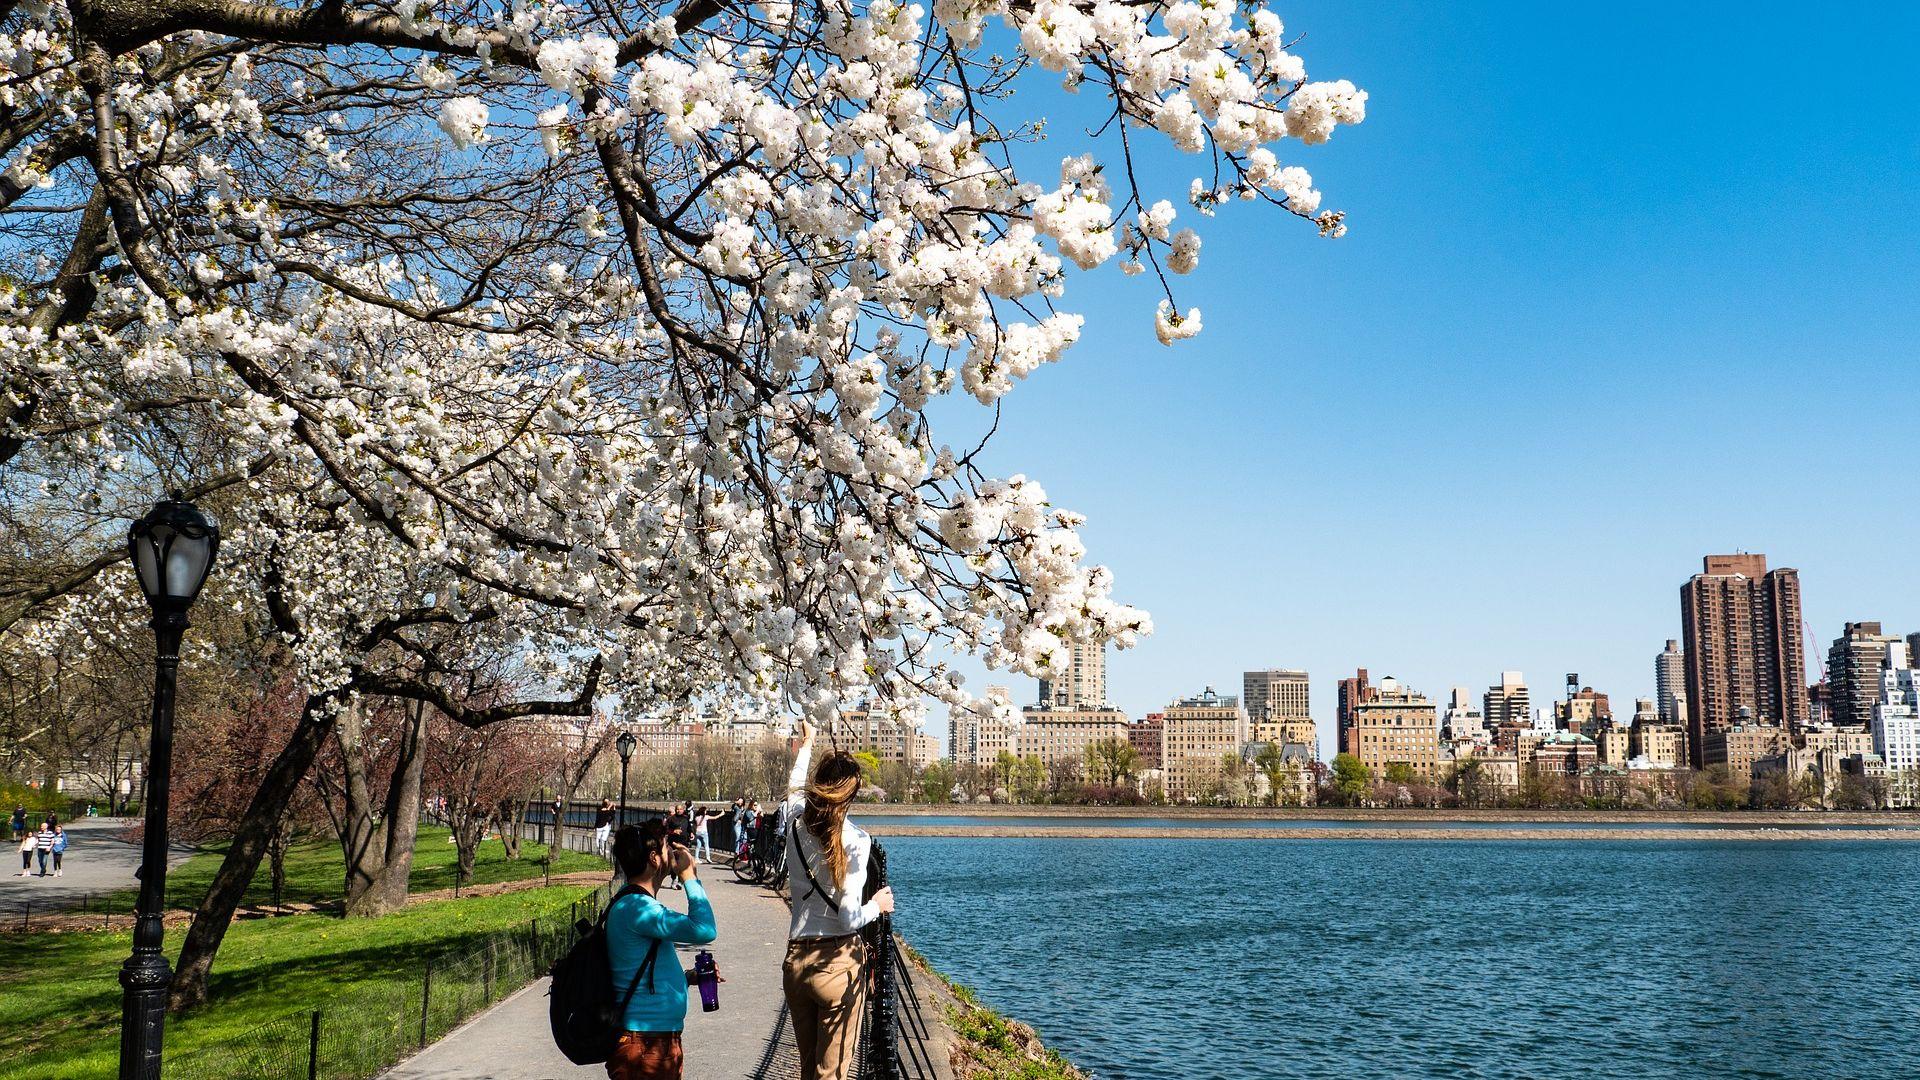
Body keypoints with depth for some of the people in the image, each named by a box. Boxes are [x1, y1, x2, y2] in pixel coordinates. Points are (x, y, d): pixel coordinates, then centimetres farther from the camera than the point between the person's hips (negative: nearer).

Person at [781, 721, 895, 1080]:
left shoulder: (796, 824, 1)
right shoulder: (854, 841, -14)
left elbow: (794, 789, 26)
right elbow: (849, 917, -17)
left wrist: (806, 746, 42)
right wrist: (878, 905, 5)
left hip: (796, 961, 5)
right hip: (838, 964, -5)